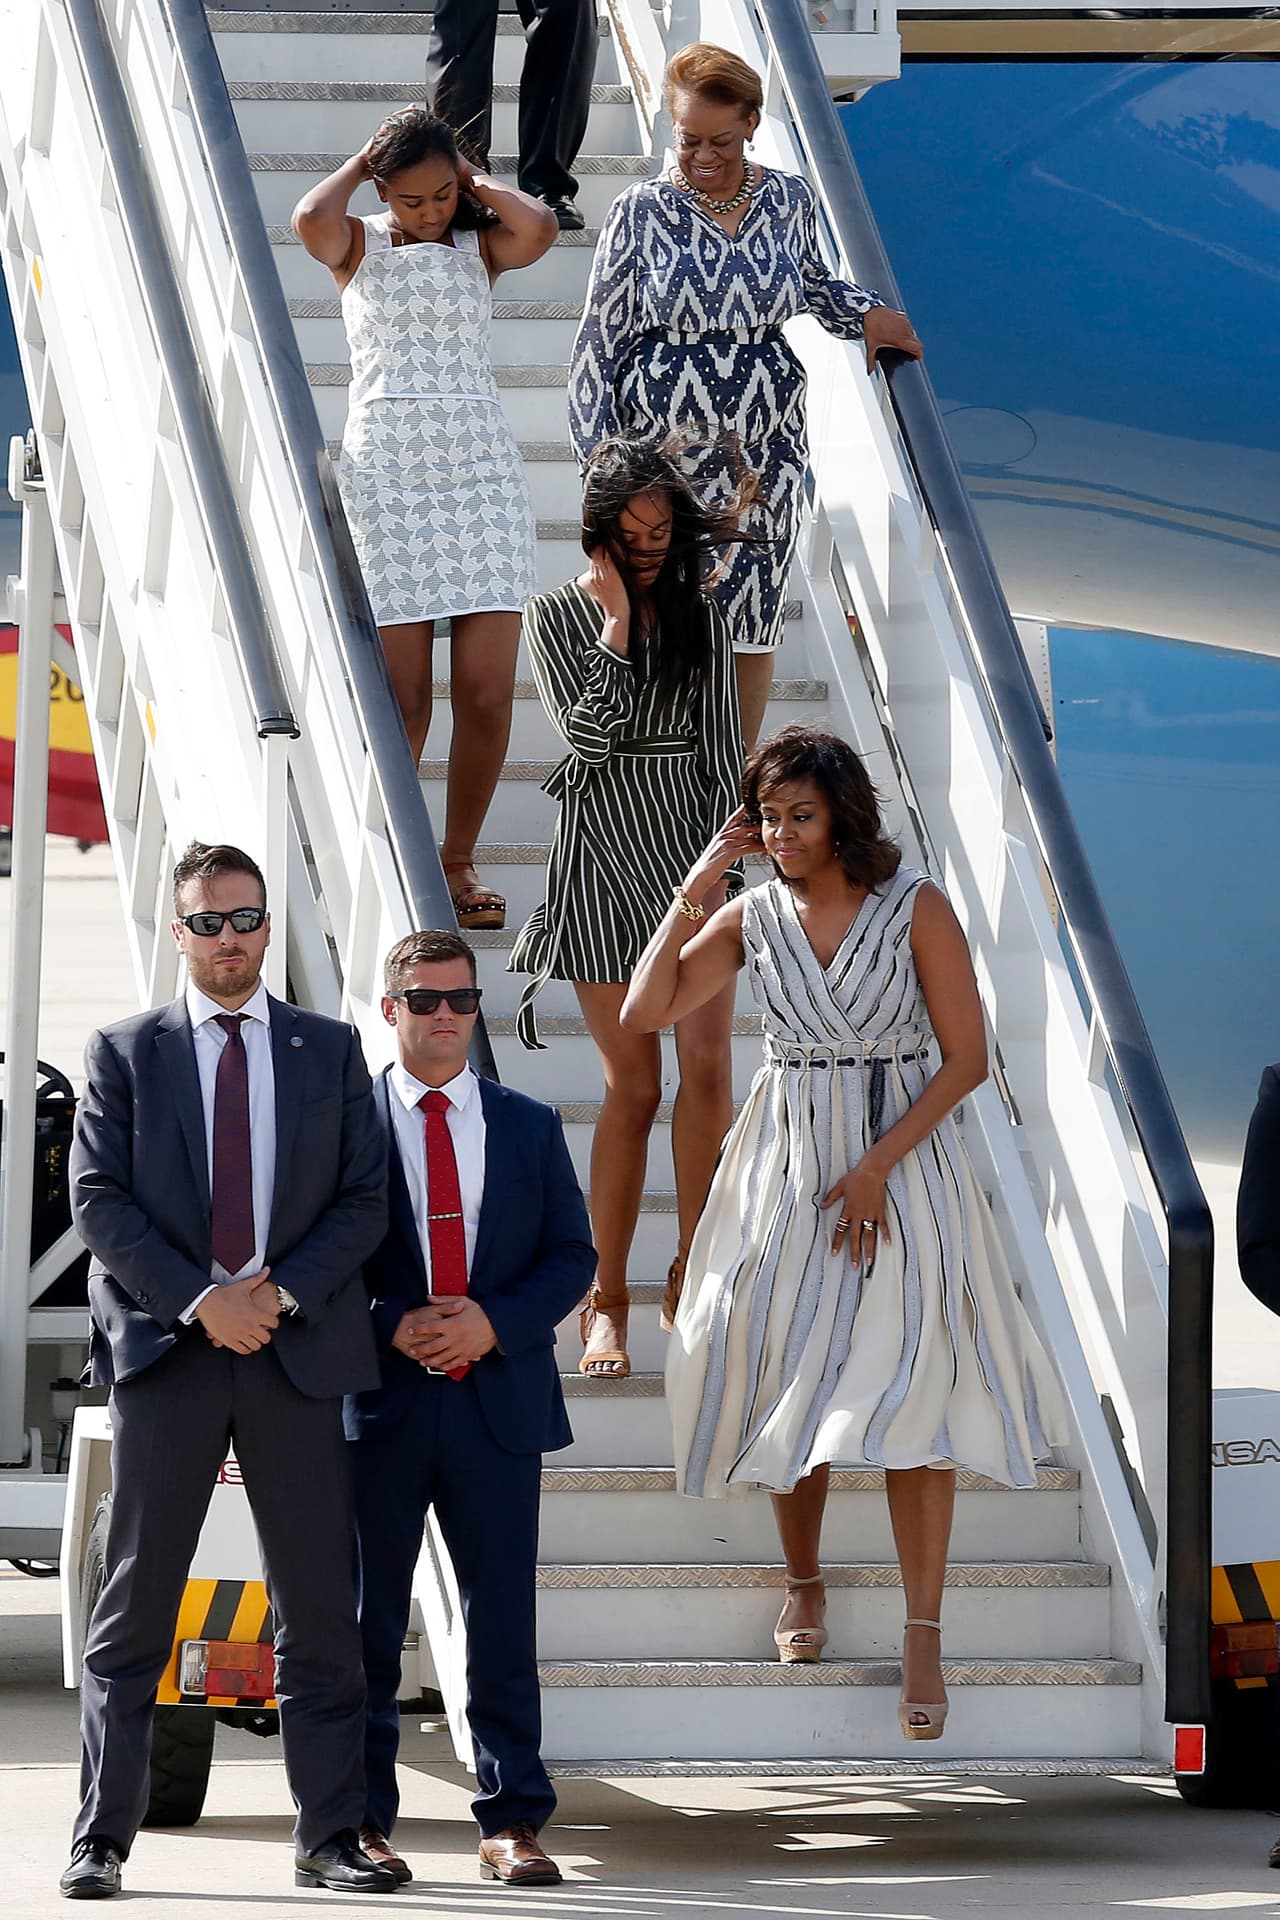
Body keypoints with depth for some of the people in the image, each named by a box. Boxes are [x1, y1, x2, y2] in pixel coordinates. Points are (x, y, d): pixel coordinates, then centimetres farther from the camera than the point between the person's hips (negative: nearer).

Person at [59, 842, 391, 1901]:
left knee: (320, 1605, 0)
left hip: (299, 1346, 1)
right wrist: (200, 1299, -12)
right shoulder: (124, 1051, 8)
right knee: (136, 1605, 0)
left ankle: (330, 1835, 6)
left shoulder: (330, 1050, 12)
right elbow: (99, 1198, 0)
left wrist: (281, 1293, -9)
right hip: (163, 1342, -1)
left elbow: (364, 1199, 6)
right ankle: (103, 1837, 4)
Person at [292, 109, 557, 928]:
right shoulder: (358, 245, 9)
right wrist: (359, 164, 1)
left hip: (482, 468, 2)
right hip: (385, 469, -2)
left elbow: (540, 228, -11)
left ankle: (459, 860, 9)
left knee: (488, 691, -5)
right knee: (401, 698, -6)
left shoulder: (481, 245, 12)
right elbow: (310, 219, -15)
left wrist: (479, 184, 4)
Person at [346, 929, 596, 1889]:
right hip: (377, 1403, -2)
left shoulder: (530, 1127, 11)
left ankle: (512, 1824, 7)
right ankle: (360, 1820, 10)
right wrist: (390, 1329, -13)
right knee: (366, 1620, 3)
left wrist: (495, 1323, -9)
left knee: (503, 1622, 2)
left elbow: (572, 1254, 7)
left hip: (500, 1402, 2)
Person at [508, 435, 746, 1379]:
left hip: (695, 840, 2)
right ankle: (607, 1298, 7)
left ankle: (693, 1271, 2)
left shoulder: (701, 615, 10)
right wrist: (614, 621, -12)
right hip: (604, 848, -2)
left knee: (708, 1063, -9)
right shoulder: (561, 614, 2)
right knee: (634, 1084, -3)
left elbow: (722, 746, 9)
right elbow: (588, 735, -11)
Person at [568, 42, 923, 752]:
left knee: (753, 620, 8)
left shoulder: (788, 199, 2)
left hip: (766, 449, 3)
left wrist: (864, 312, 4)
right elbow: (598, 345, -3)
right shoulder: (640, 212, -7)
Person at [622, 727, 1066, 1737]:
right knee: (789, 1384, 5)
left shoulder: (916, 909, -7)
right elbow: (643, 1011, -3)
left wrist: (877, 1167, -14)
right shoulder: (752, 917, 3)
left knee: (912, 1389, -10)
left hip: (905, 1159, -3)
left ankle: (925, 1642, -8)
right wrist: (696, 887, -7)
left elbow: (967, 1058, -7)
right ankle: (804, 1584, 27)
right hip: (788, 1164, 3)